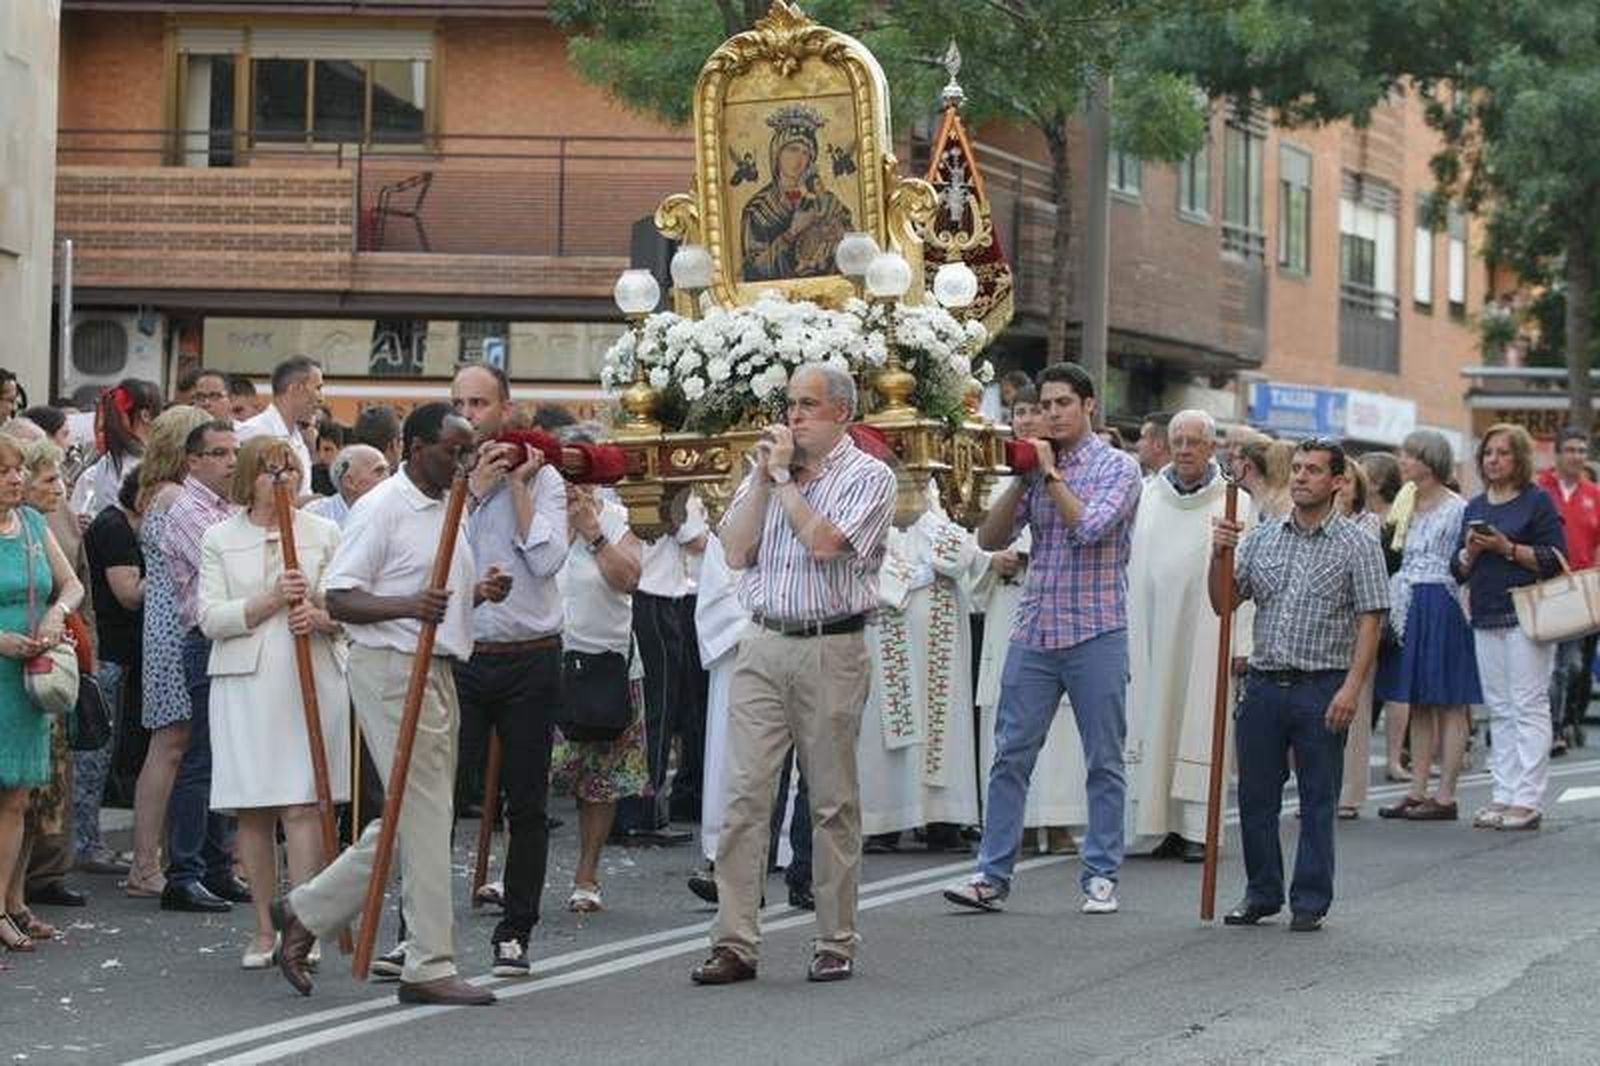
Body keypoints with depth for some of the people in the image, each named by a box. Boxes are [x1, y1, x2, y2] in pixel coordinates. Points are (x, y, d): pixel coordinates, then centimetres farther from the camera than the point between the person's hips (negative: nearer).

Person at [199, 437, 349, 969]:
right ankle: (264, 930, 12)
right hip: (244, 683, 1)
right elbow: (211, 619, -1)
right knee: (252, 810, 3)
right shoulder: (220, 539, 8)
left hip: (310, 680, -1)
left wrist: (318, 616, -13)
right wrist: (272, 601, -14)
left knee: (302, 805, -9)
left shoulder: (324, 534, 8)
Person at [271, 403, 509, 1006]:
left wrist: (478, 594, 7)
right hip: (391, 667, -9)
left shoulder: (446, 512, 17)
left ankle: (306, 912, 22)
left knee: (409, 821, 11)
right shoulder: (382, 508, -10)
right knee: (425, 818, -8)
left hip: (435, 669, 9)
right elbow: (339, 598, -14)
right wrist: (410, 606, -29)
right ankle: (430, 967, -4)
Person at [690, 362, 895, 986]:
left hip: (830, 650, -4)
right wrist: (765, 476, 1)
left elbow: (824, 542, -16)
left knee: (833, 802, 3)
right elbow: (736, 551, 5)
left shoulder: (867, 477, -1)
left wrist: (785, 477, -7)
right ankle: (734, 944, -4)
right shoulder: (767, 471, 15)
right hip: (763, 647, 4)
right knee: (744, 794, -4)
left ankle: (836, 944, 10)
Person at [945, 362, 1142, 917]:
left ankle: (1101, 876, 10)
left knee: (1104, 762, 3)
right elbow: (990, 538, 7)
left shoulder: (1117, 467, -1)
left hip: (1096, 632, -4)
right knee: (1011, 757, 1)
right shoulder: (1036, 470, 12)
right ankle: (993, 875, 4)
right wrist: (1021, 480, -3)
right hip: (1034, 633, 4)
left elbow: (1091, 527, -17)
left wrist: (1051, 475, -8)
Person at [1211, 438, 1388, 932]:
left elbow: (1369, 621, -5)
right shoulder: (1261, 538, 10)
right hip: (1264, 682, 4)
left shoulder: (1357, 546, -1)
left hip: (1322, 687, -4)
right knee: (1256, 796, 8)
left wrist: (1352, 688, -14)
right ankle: (1262, 893, 20)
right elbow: (1224, 603, 10)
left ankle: (1310, 901, 8)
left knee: (1318, 799, 1)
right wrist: (1220, 555, -6)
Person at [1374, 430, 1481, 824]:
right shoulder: (1407, 505, 13)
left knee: (1448, 704, -3)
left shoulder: (1456, 509, -10)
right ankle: (1417, 791, 14)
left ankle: (1445, 796, -2)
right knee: (1418, 706, 10)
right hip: (1409, 610, 8)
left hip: (1442, 609, -8)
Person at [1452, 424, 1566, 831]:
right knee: (1499, 710, 8)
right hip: (1486, 617, 6)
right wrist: (1470, 552, -4)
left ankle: (1528, 801, -7)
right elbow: (1459, 570, 16)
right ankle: (1504, 795, 11)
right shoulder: (1475, 507, 16)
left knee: (1529, 706, -6)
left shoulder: (1538, 501, -3)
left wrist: (1507, 548, -16)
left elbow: (1555, 558, -9)